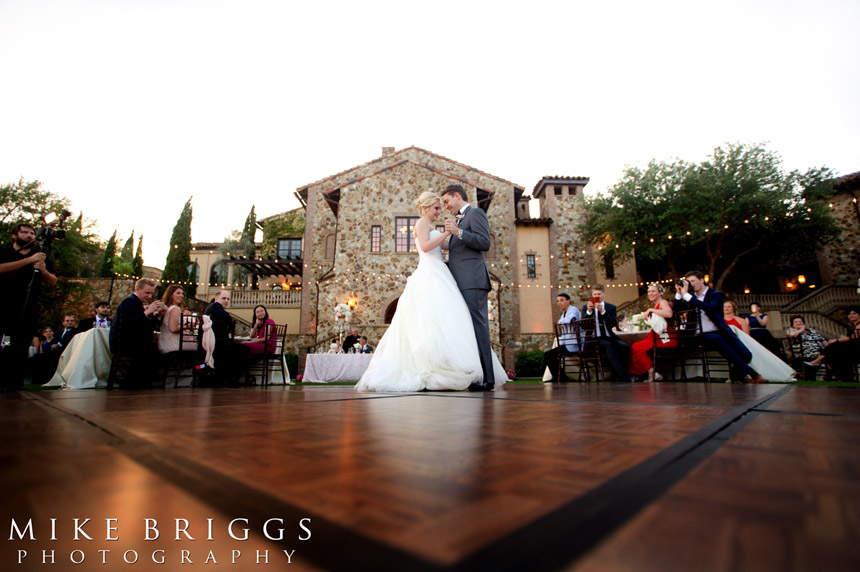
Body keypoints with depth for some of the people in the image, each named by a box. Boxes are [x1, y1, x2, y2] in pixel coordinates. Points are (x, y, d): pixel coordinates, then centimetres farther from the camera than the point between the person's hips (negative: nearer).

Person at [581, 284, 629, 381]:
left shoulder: (611, 308, 15)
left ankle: (616, 376, -18)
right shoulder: (586, 307, 11)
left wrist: (602, 311, -16)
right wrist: (589, 311, -16)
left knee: (624, 347, -27)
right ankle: (622, 376, -37)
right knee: (608, 346, -33)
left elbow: (614, 324, -3)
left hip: (609, 337, 3)